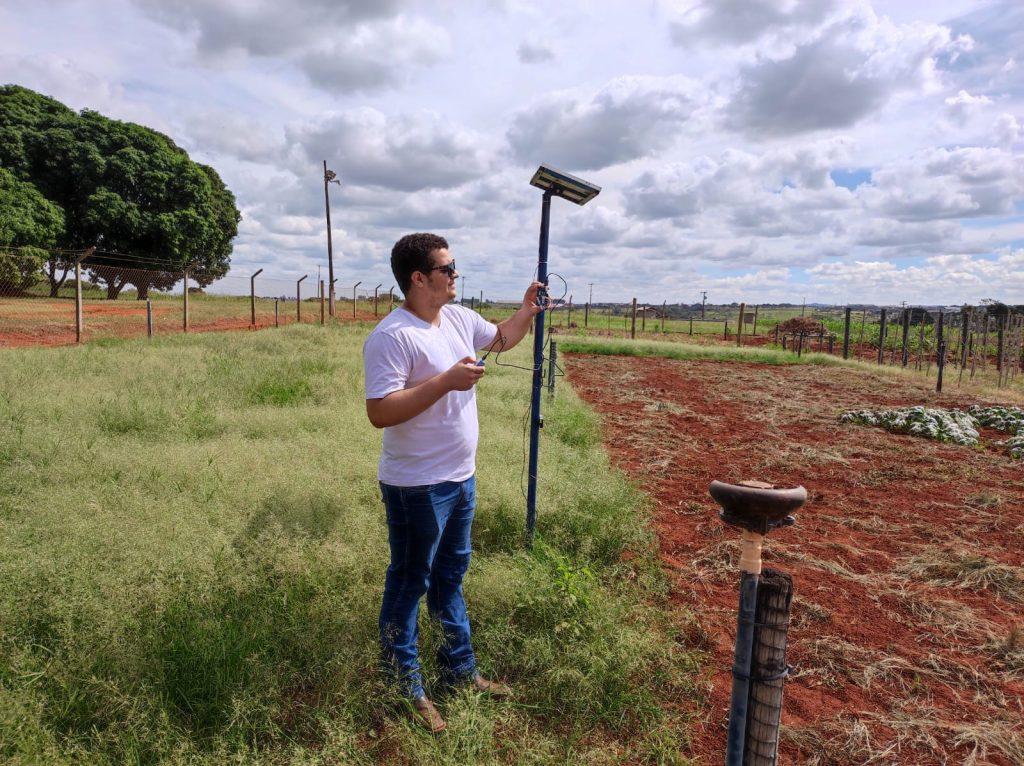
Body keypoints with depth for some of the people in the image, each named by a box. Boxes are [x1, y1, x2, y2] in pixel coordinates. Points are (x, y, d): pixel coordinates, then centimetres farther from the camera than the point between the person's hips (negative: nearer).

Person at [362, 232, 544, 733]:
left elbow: (500, 339, 24)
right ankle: (404, 687, 27)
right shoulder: (392, 337, -21)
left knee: (450, 577, 21)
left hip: (461, 478, 9)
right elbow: (379, 412, -28)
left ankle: (458, 670, 39)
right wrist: (446, 381, -28)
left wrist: (527, 312, 7)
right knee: (409, 584, 9)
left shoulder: (459, 318, 5)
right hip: (416, 488, -8)